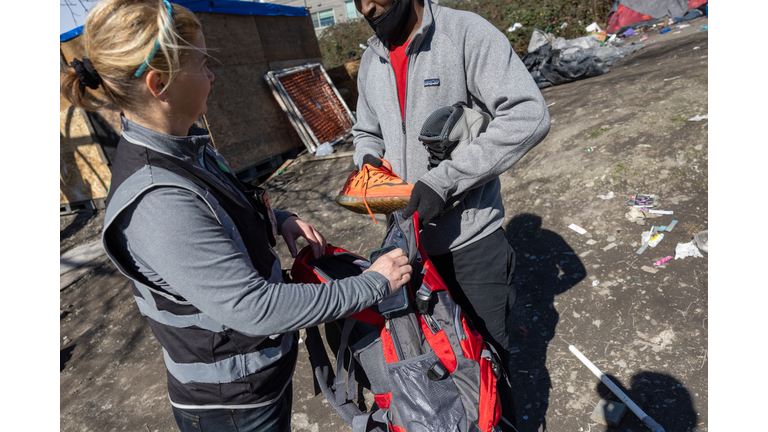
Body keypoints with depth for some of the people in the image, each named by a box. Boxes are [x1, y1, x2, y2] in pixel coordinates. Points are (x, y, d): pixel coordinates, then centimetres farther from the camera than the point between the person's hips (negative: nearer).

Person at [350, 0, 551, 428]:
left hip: (471, 240, -5)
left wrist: (444, 180, -27)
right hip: (410, 239, 6)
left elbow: (529, 115, -23)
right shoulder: (371, 61, 9)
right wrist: (367, 162, -3)